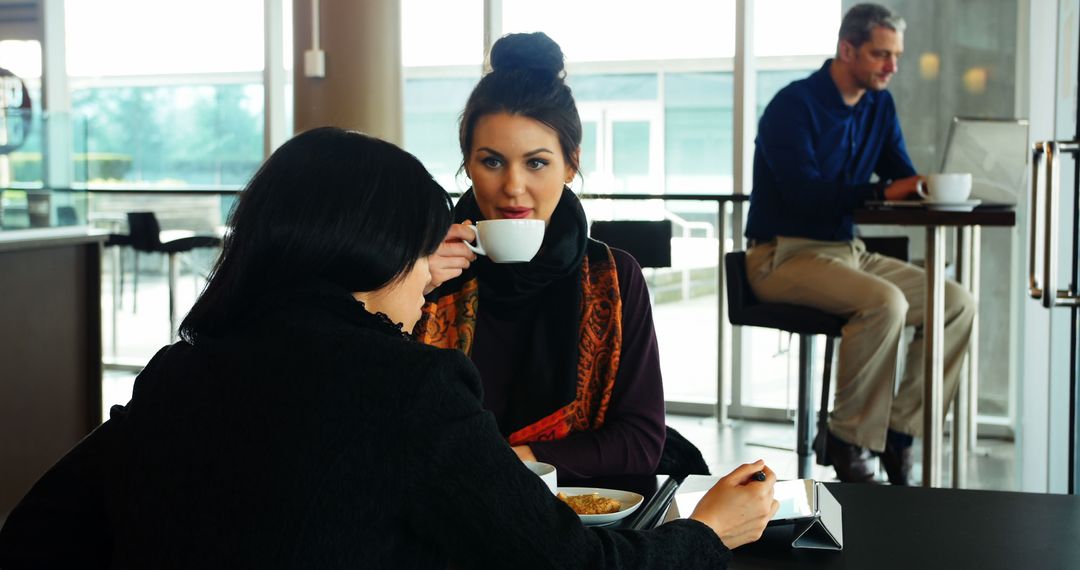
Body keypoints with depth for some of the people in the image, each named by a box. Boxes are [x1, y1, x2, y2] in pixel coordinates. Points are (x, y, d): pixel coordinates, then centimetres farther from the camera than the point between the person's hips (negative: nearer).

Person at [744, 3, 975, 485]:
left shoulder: (879, 106, 11)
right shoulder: (794, 105, -12)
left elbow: (904, 179, 7)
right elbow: (805, 192, -24)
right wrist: (883, 191, -31)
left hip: (848, 249, 8)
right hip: (784, 255, -8)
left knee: (957, 303, -7)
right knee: (886, 303, -32)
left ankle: (897, 430, -3)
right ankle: (849, 437, -17)